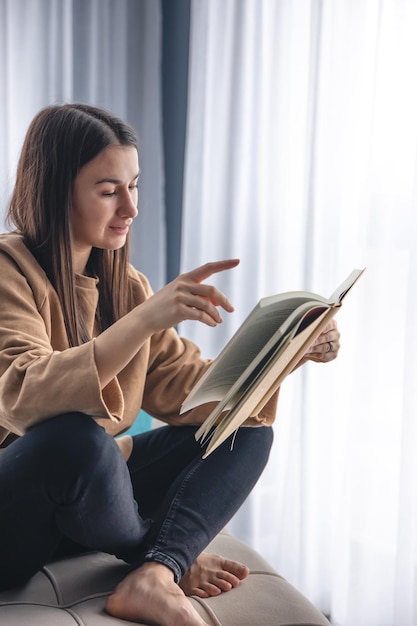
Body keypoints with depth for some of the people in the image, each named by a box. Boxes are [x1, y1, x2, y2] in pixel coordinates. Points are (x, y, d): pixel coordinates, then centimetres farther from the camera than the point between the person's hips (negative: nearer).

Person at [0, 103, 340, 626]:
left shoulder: (122, 283, 8)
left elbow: (182, 388, 2)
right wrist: (144, 319, -39)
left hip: (90, 495, 7)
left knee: (246, 431, -1)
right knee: (74, 438, -38)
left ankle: (153, 578, -24)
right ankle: (172, 554, -7)